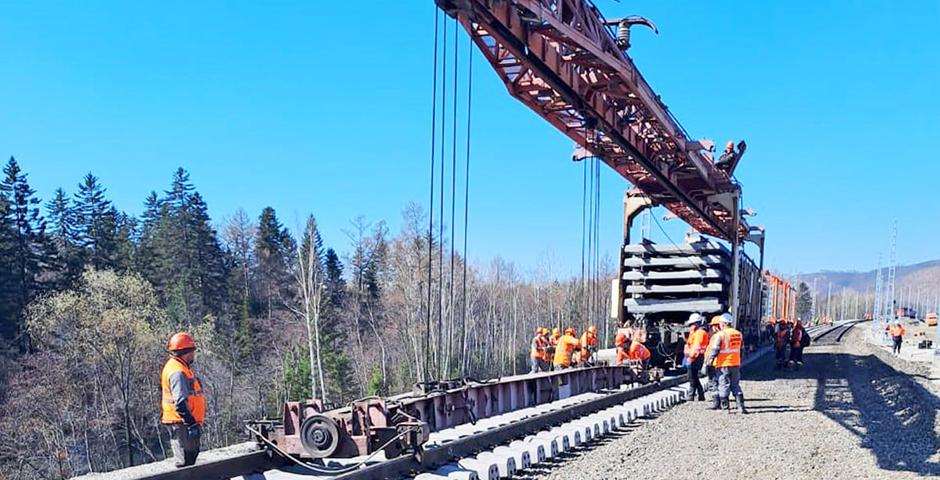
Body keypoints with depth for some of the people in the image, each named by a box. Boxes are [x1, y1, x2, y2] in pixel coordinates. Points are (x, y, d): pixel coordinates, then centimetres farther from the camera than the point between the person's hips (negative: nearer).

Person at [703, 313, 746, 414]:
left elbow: (715, 350, -13)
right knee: (735, 386, 12)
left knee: (724, 385, 3)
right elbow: (739, 348, 15)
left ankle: (726, 406, 5)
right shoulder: (738, 334, 7)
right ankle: (741, 406, 6)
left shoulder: (720, 335, -13)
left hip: (724, 364, -5)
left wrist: (708, 360, -4)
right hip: (736, 364, 5)